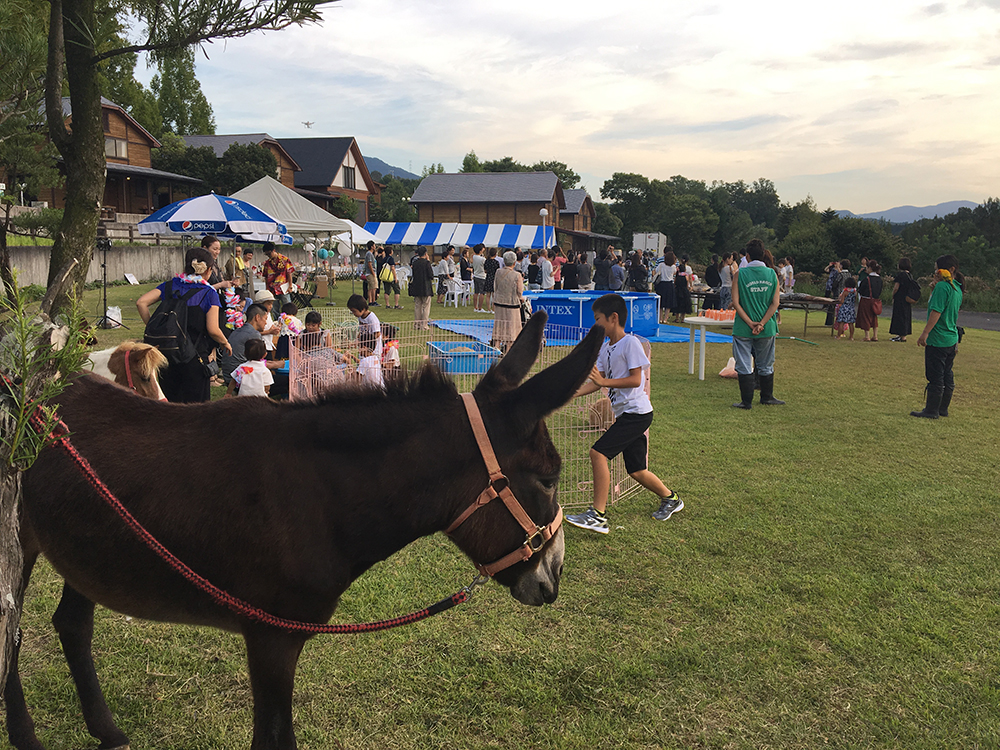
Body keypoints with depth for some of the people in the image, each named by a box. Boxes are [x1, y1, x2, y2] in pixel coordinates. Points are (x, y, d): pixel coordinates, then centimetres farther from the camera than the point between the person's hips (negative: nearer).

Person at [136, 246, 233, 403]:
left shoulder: (170, 286, 6)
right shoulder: (209, 294, -6)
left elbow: (141, 303, -3)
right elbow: (213, 330, -12)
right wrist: (225, 343, 7)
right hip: (195, 358, -4)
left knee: (169, 399, 16)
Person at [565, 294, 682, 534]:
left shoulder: (630, 343, -12)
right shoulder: (605, 347, 13)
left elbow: (636, 380, -17)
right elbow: (598, 382, 11)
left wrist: (604, 381, -23)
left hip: (637, 412, -9)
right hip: (625, 414, 9)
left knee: (598, 452, -18)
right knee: (636, 470, 12)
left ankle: (598, 515, -14)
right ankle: (670, 498, 35)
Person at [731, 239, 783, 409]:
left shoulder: (740, 273, -7)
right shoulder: (772, 274, 0)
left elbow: (735, 302, -11)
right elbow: (776, 302, -5)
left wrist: (750, 323, -10)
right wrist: (761, 324, -8)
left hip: (743, 328, -3)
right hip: (767, 329, 3)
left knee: (744, 366, 5)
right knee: (766, 366, 16)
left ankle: (747, 401, 7)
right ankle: (767, 397, 28)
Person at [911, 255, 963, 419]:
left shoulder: (942, 286, -15)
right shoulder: (957, 289, 13)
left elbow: (936, 311, -22)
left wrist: (925, 333, -22)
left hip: (937, 339, -9)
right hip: (952, 339, 9)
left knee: (935, 377, -3)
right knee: (947, 375, 14)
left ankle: (931, 410, 2)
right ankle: (943, 409, 22)